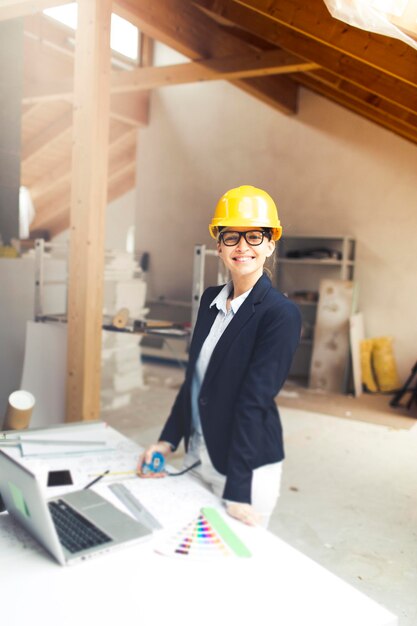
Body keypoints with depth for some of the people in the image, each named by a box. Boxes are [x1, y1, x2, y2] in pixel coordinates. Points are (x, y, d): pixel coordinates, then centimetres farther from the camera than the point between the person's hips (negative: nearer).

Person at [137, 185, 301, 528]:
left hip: (247, 466, -7)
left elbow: (253, 401, -23)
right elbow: (194, 377, 8)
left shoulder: (281, 314, -19)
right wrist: (168, 441, 4)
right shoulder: (211, 299, 2)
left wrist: (237, 491, -21)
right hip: (197, 455, 7)